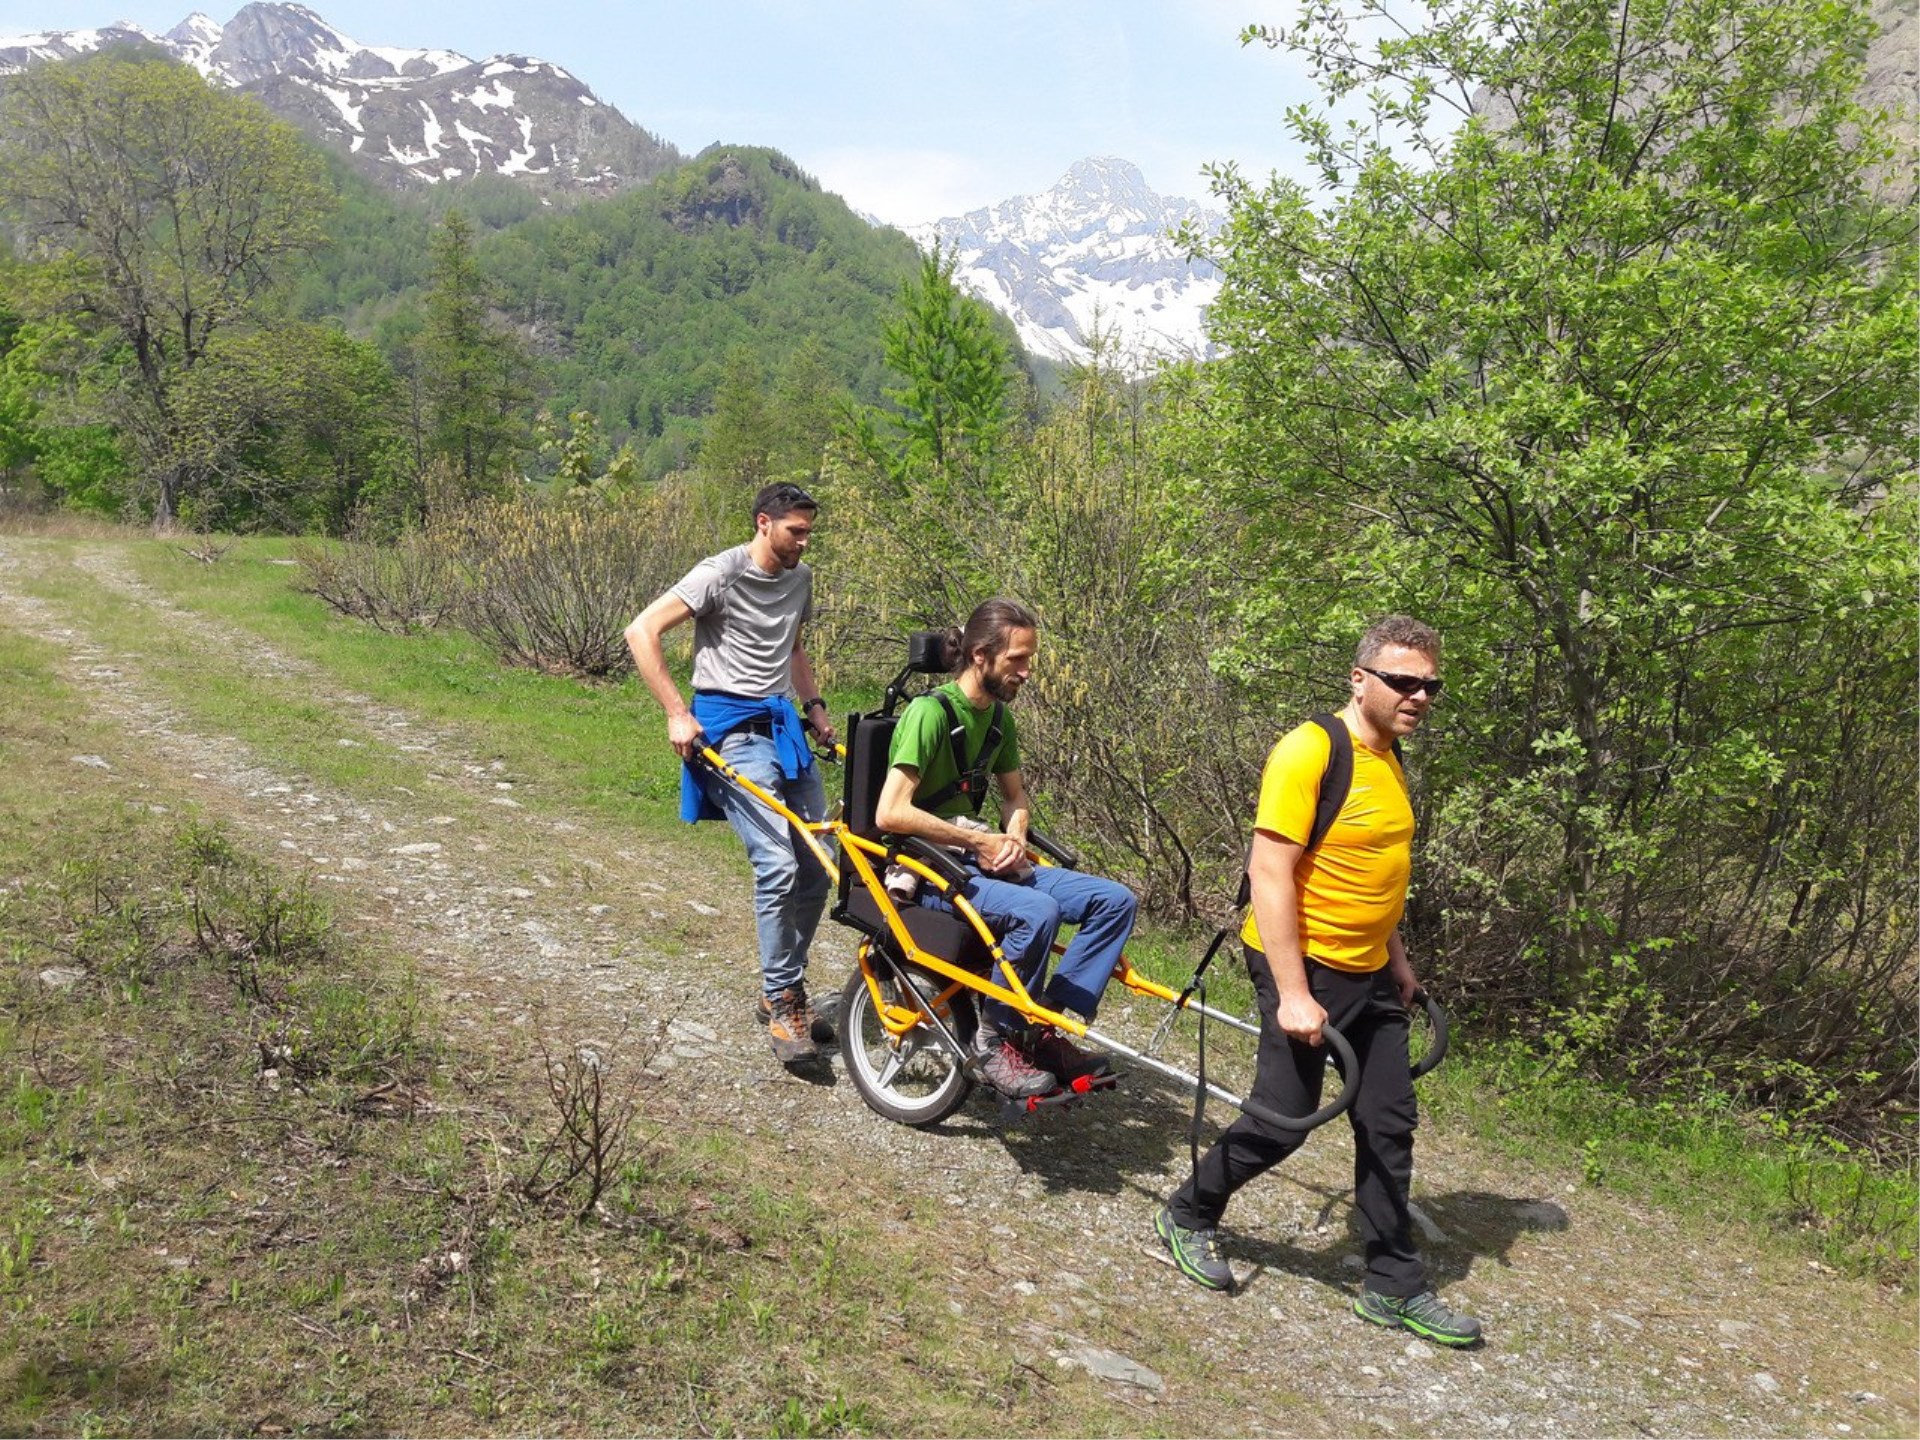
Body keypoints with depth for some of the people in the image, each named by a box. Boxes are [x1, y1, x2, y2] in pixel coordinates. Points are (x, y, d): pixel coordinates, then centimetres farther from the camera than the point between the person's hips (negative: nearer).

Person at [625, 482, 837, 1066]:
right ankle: (782, 1004, -3)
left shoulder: (801, 577, 13)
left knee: (817, 866, 5)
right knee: (777, 867, -17)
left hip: (785, 726, 8)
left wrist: (814, 704, 17)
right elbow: (641, 632, -15)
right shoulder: (721, 574, -11)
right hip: (734, 730, -8)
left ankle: (787, 990, 21)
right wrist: (677, 714, -19)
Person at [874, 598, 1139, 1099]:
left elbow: (1014, 795, 22)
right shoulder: (930, 712, -16)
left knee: (1115, 900, -7)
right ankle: (996, 1040, -15)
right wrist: (980, 841, -19)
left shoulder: (999, 716, 9)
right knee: (1037, 911, -35)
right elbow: (890, 812, -25)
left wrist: (1015, 838, -2)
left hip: (981, 861, 8)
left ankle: (1043, 1029, -5)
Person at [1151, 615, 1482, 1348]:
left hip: (1369, 976, 8)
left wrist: (1396, 956, 20)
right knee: (1282, 1122, 1)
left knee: (1389, 1128, 10)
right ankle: (1188, 1218, 26)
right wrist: (1292, 993, -24)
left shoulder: (1388, 758, 8)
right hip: (1306, 969, -8)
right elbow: (1271, 875, -22)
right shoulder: (1308, 751, -19)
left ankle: (1395, 1287, 23)